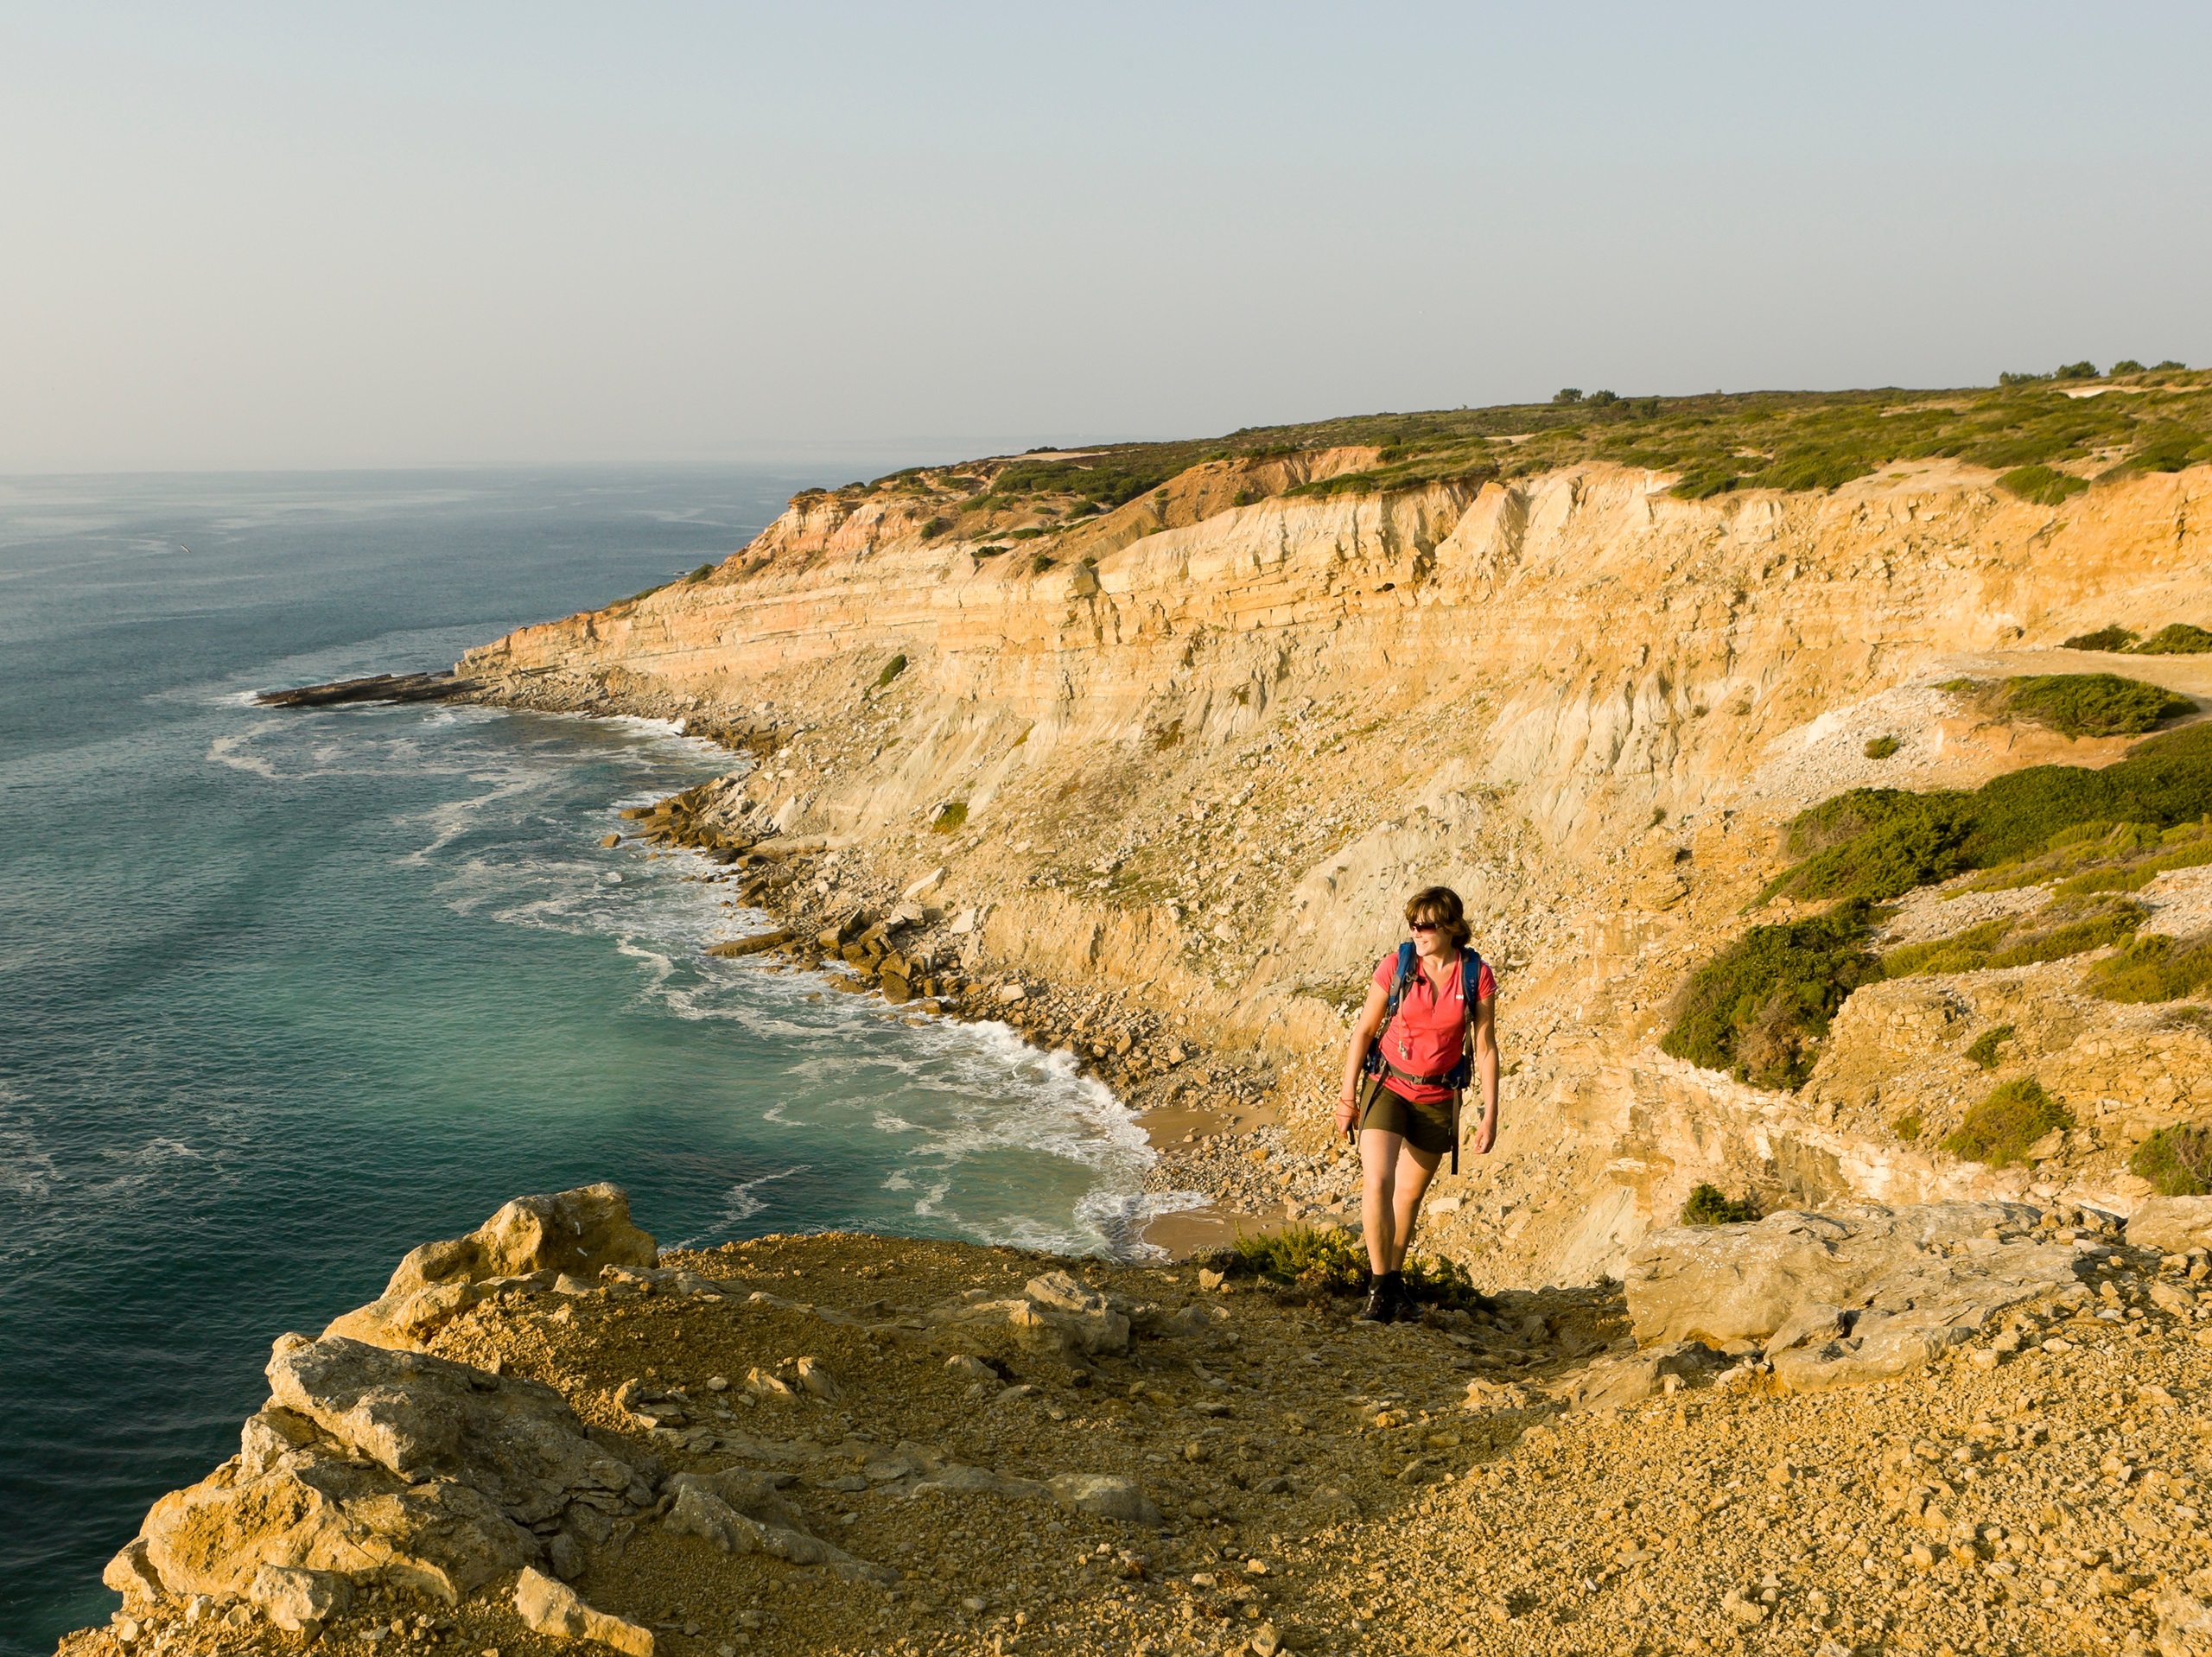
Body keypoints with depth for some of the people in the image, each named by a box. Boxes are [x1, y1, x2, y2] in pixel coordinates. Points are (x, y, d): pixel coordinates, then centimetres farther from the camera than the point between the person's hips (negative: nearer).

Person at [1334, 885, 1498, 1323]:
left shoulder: (1478, 976, -9)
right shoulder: (1396, 965, -10)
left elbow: (1485, 1048, -2)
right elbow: (1364, 1029, 0)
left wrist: (1490, 1115, -3)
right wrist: (1348, 1091, 1)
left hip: (1437, 1097, 1)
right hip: (1388, 1086, -1)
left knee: (1410, 1194, 12)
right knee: (1376, 1183, -18)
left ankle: (1394, 1277, 32)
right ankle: (1379, 1285, -7)